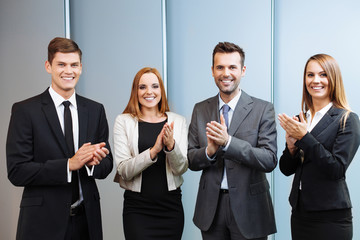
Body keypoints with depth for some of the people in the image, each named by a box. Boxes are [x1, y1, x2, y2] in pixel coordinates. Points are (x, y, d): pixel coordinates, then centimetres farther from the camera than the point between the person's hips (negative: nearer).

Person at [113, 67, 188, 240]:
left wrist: (171, 146, -20)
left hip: (171, 206, 2)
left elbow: (181, 168, -1)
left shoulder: (177, 121, 3)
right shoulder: (124, 121, -1)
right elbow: (124, 171, -8)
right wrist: (153, 151, -22)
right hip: (137, 207, -2)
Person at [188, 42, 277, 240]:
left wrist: (228, 142, -24)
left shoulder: (263, 109, -5)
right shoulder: (200, 110, 5)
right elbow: (191, 161, 5)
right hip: (211, 208, 3)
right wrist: (209, 151, -17)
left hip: (248, 208, -2)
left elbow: (270, 160, -13)